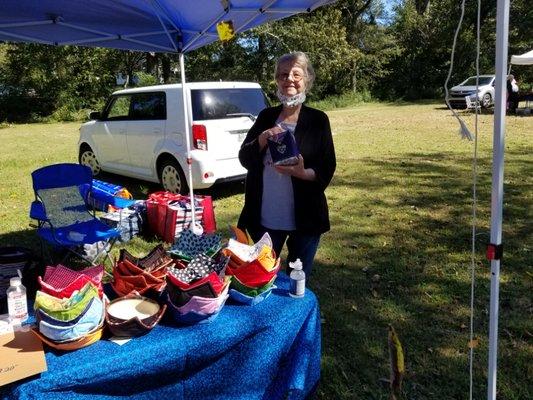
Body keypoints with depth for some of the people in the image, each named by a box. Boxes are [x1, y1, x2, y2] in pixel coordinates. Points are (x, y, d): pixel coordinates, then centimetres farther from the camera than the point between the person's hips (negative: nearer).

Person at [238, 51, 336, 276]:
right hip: (265, 218, 2)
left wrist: (303, 173, -25)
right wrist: (262, 139, -16)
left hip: (304, 219, -2)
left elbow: (327, 170, -5)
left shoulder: (318, 120, -3)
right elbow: (244, 159, 3)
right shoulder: (266, 117, 5)